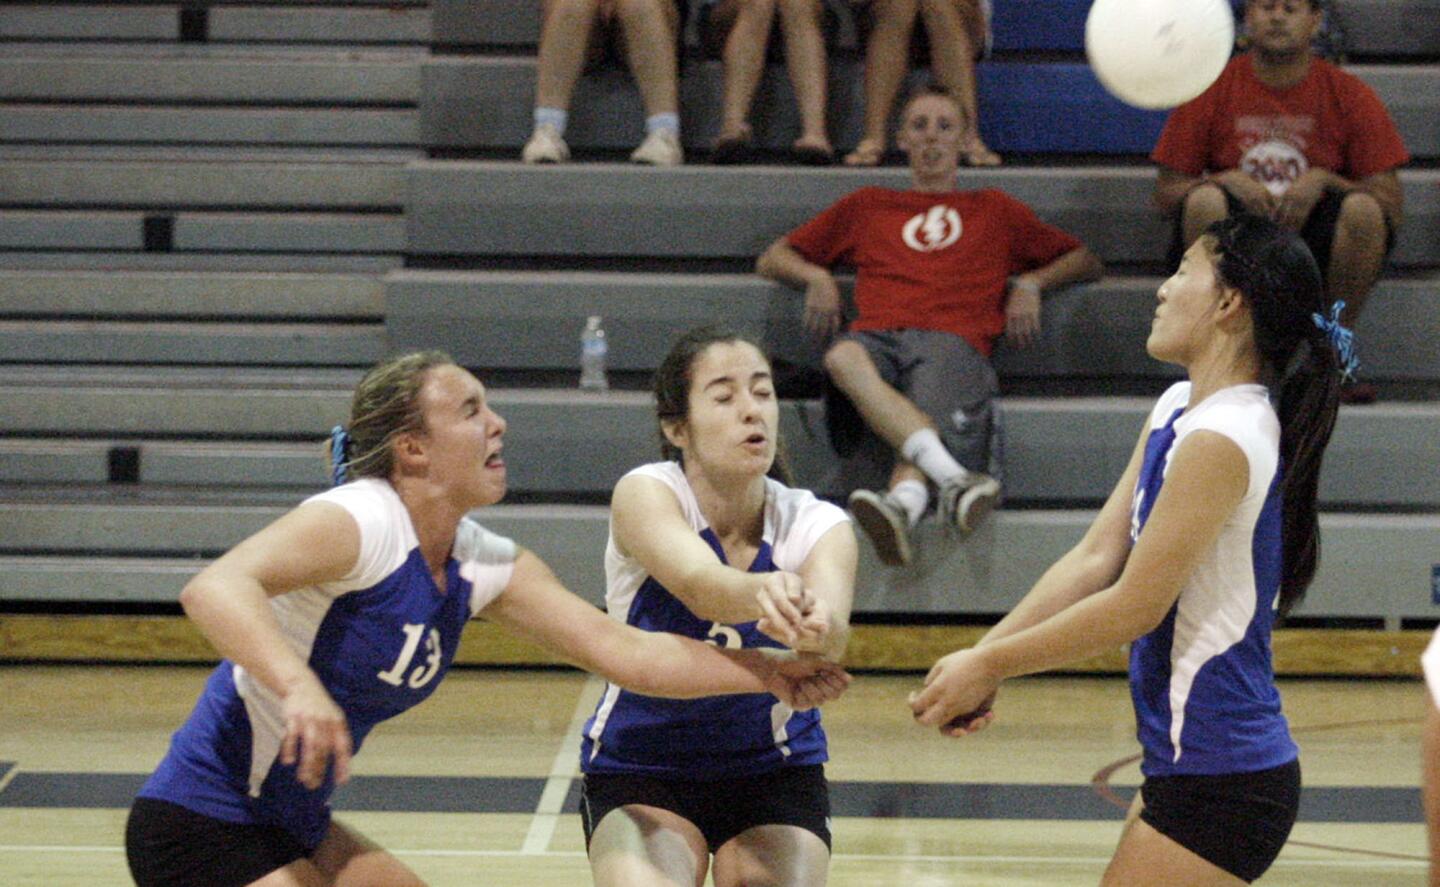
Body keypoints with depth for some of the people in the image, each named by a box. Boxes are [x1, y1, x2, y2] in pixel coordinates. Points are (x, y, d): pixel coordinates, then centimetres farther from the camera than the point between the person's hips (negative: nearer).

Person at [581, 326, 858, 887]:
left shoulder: (817, 526, -14)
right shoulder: (645, 494, -20)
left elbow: (833, 626, -36)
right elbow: (698, 583, -41)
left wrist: (819, 629, -60)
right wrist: (762, 591, -63)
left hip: (774, 774, 2)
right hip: (638, 773, -2)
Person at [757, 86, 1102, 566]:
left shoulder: (994, 209, 35)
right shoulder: (868, 206, 36)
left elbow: (1086, 261, 36)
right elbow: (771, 259, 38)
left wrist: (1031, 282, 17)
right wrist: (817, 277, 16)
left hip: (953, 340, 0)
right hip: (877, 336, 0)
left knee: (933, 415, -37)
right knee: (842, 358, -39)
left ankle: (902, 506, -69)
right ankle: (956, 479, -56)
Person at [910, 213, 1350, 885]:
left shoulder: (1222, 438, -19)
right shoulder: (1176, 410, 10)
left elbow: (1133, 605, -17)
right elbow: (1096, 557, 10)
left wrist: (990, 665, -8)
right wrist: (982, 656, 1)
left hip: (1220, 780, -10)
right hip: (1188, 763, 10)